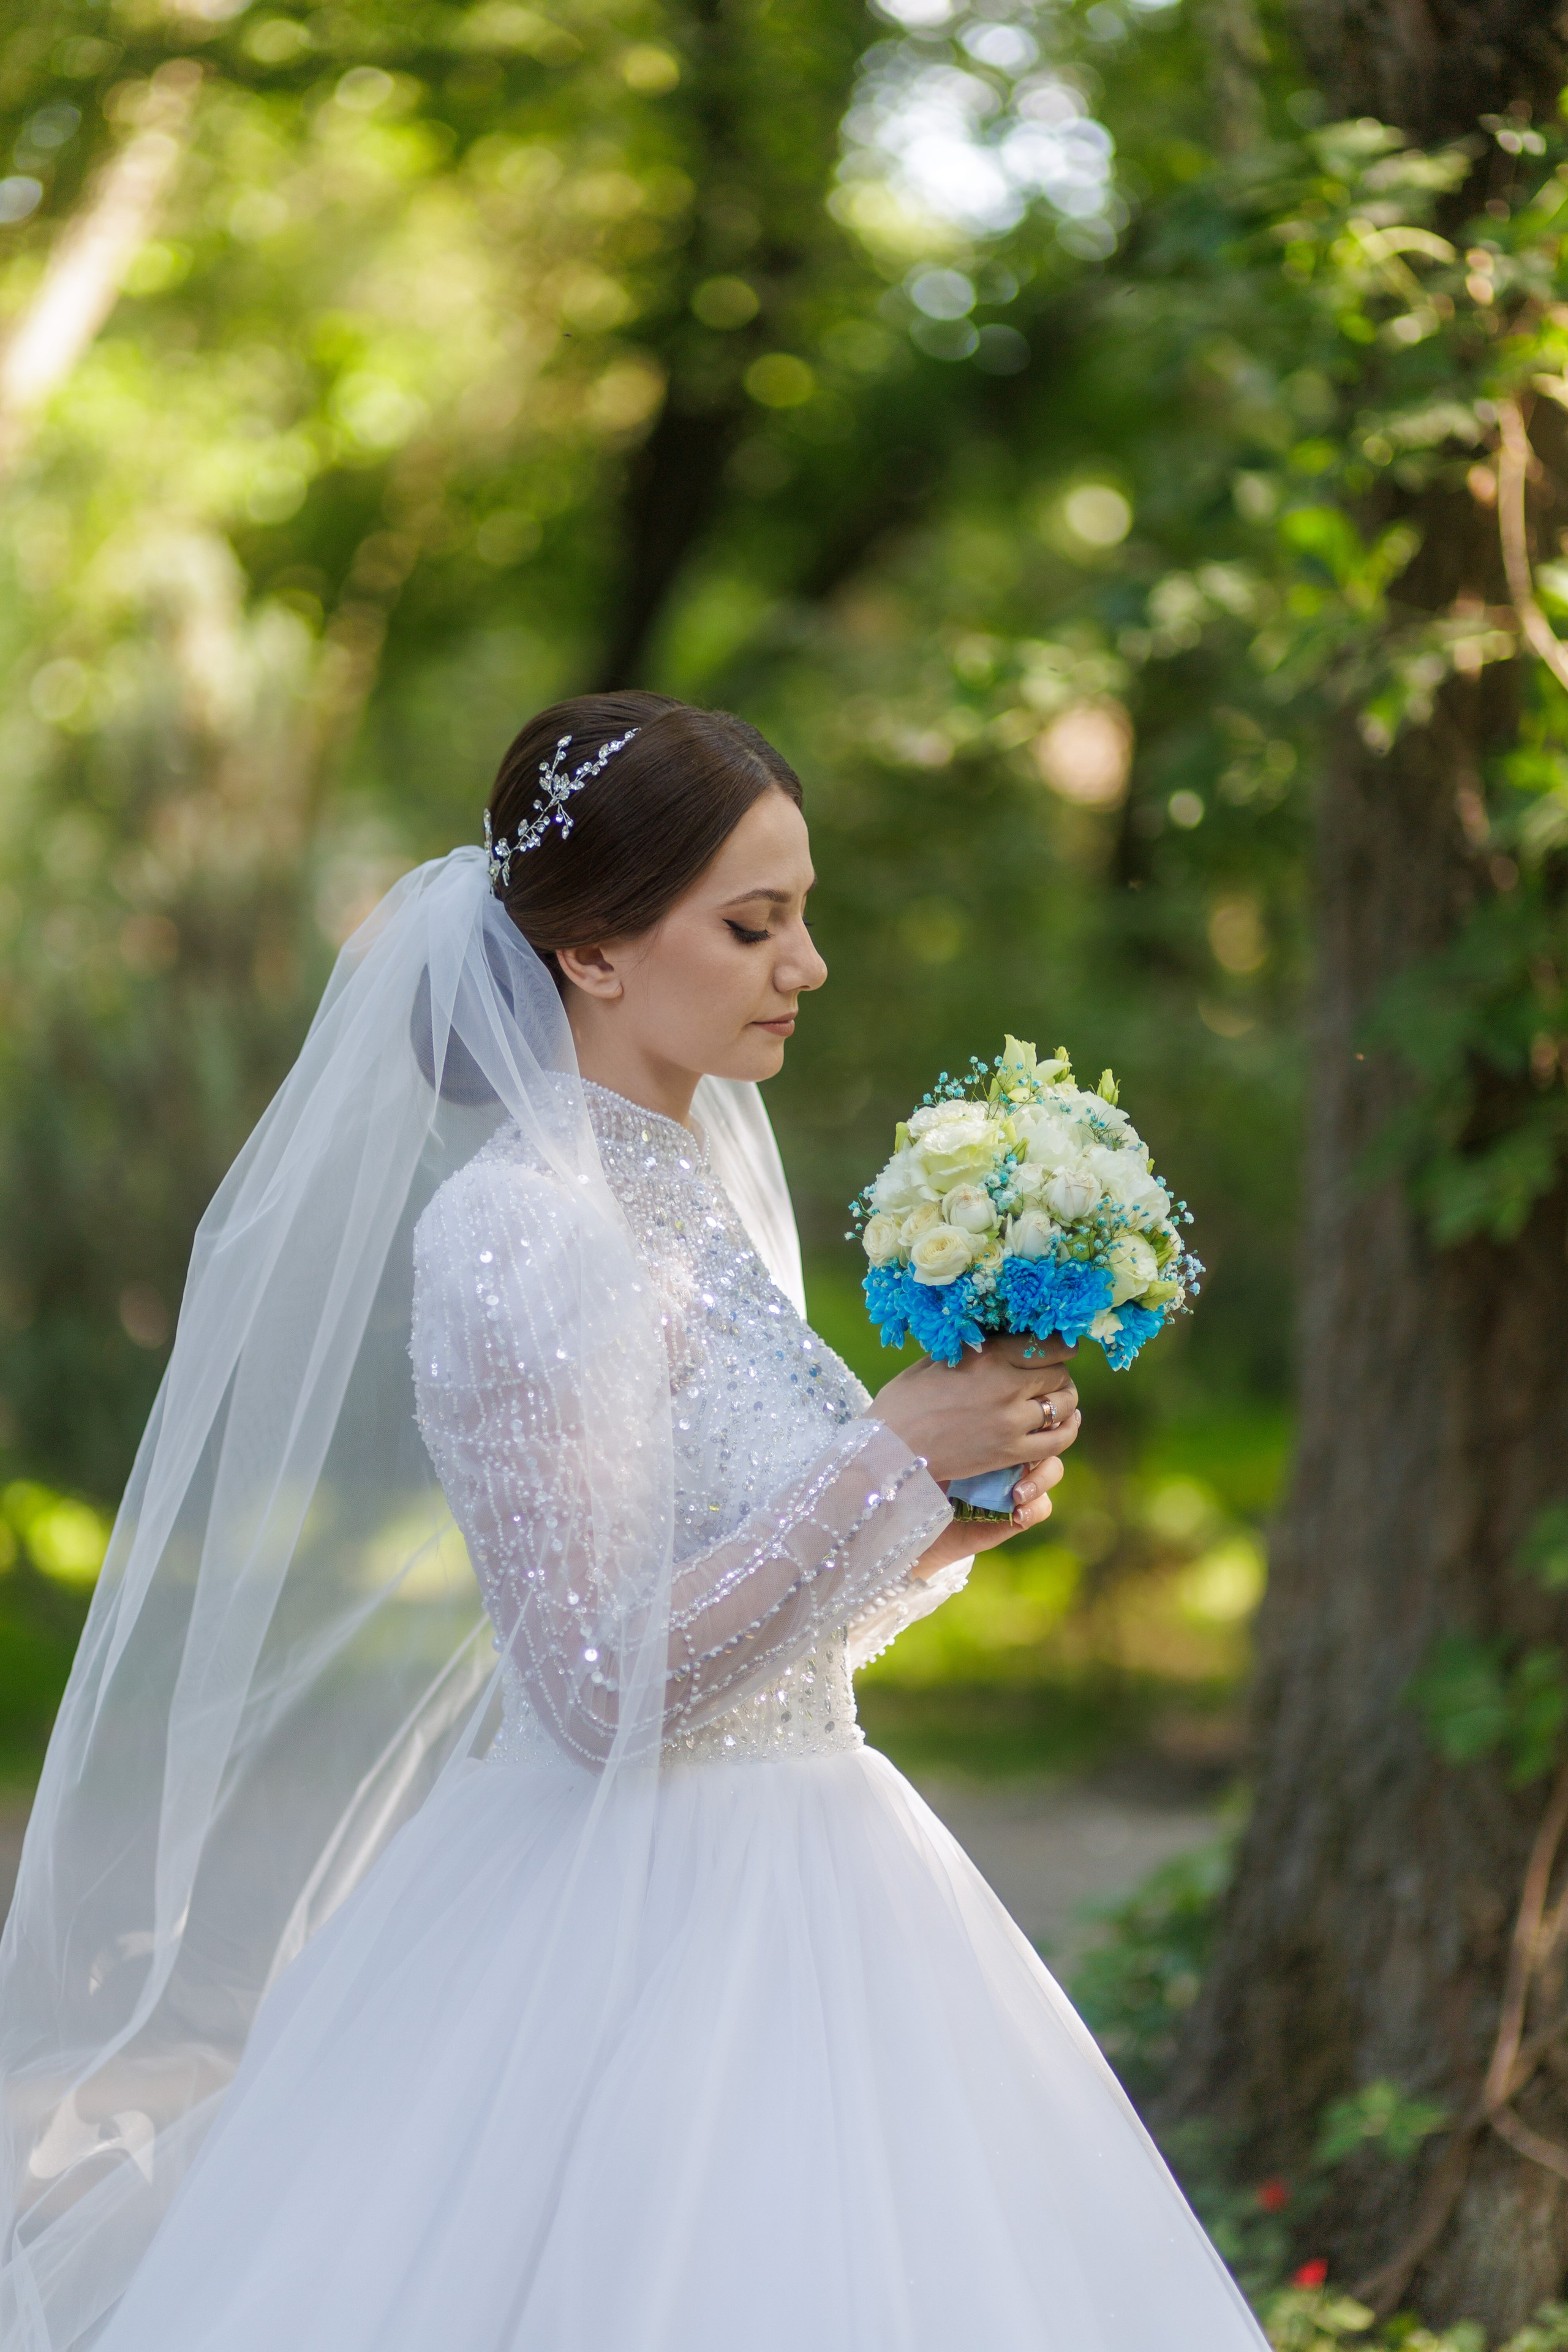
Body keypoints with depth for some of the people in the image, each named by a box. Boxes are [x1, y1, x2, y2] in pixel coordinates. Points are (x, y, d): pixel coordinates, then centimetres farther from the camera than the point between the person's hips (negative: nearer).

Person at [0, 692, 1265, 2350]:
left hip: (789, 1892, 9)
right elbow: (607, 1685, -22)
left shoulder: (695, 1201, 10)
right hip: (640, 1951, -9)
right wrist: (893, 1459, -17)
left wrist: (958, 1516, 0)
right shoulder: (519, 1233, -17)